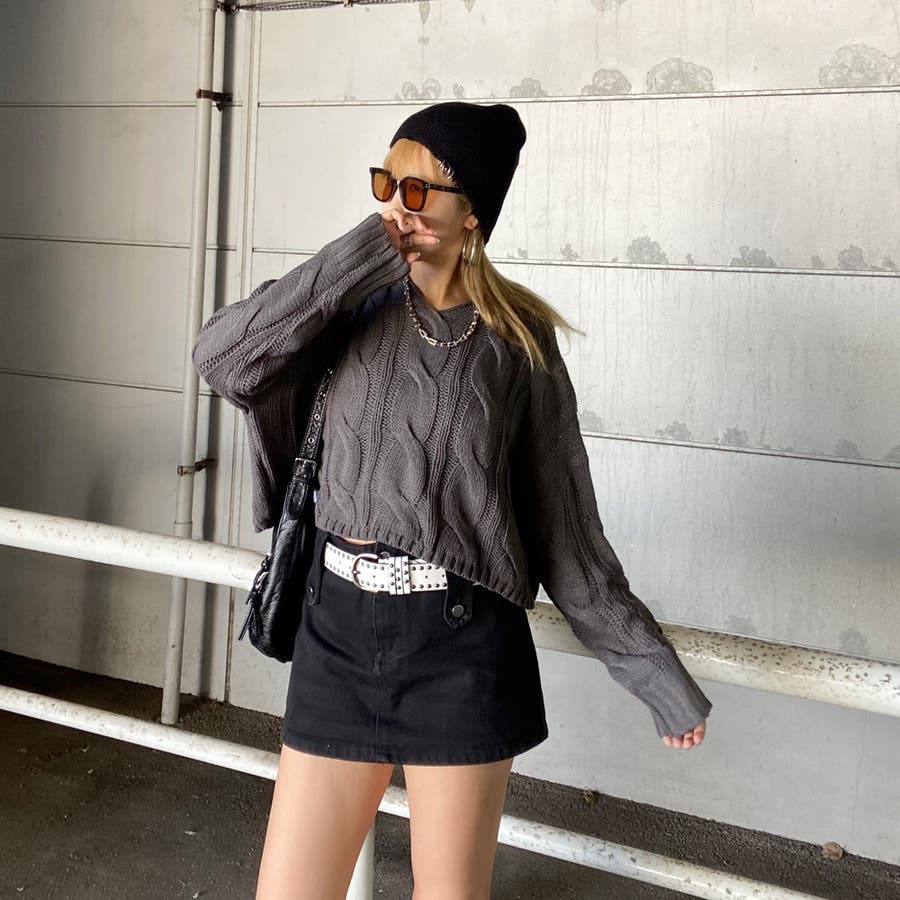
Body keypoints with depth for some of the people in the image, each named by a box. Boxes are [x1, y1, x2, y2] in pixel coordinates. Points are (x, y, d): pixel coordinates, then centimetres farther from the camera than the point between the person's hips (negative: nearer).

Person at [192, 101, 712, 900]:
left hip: (463, 645, -2)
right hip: (340, 631, 2)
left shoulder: (518, 339, -1)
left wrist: (651, 665, 3)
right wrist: (365, 256, -14)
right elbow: (223, 357, -14)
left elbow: (563, 518, 2)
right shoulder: (353, 307, 4)